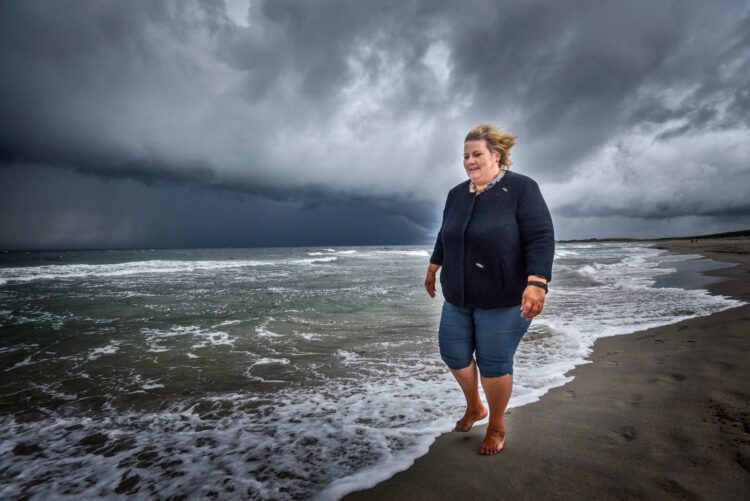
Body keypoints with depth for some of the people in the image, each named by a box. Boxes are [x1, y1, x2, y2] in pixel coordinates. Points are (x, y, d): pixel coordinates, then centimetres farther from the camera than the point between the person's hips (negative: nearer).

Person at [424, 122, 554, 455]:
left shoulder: (521, 188, -11)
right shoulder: (457, 194, 9)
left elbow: (541, 237, -17)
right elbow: (444, 236, 21)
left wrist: (536, 284, -26)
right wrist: (433, 269, 25)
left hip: (503, 299, -6)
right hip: (458, 296, 6)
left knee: (494, 362, 2)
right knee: (453, 352, 11)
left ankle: (496, 427, 27)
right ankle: (474, 407, 38)